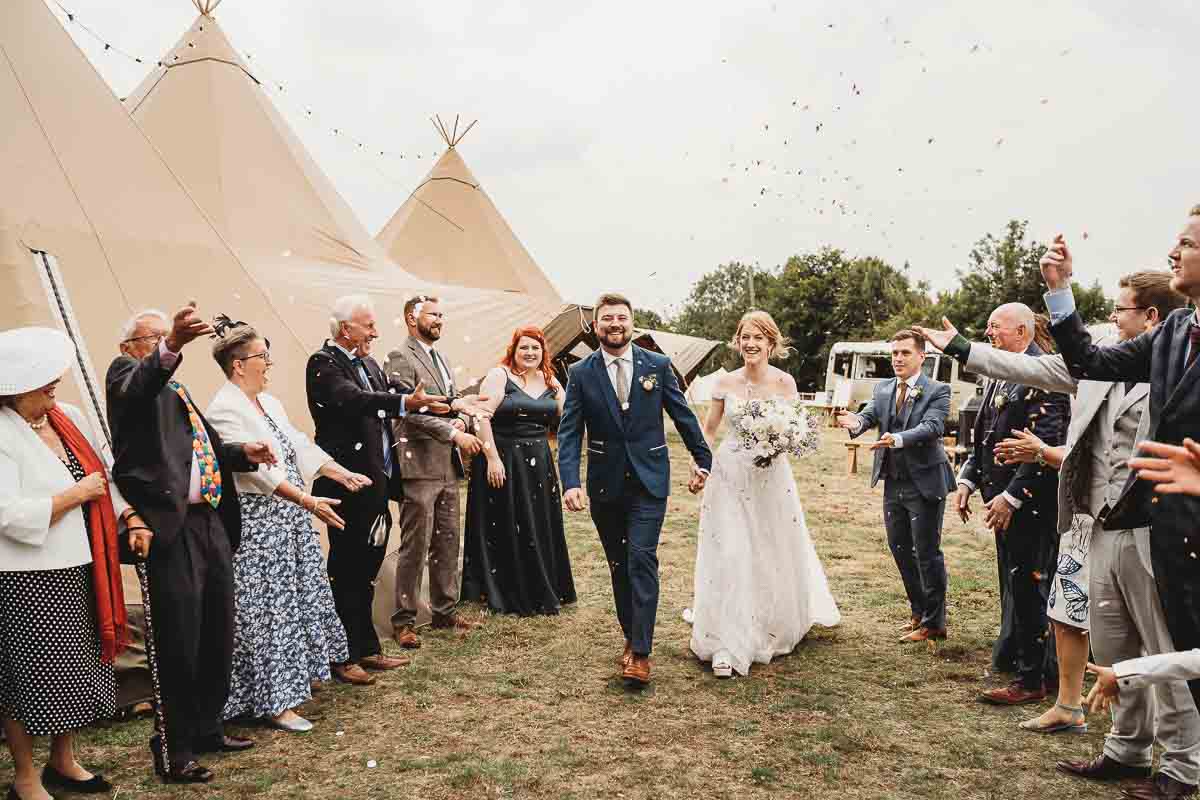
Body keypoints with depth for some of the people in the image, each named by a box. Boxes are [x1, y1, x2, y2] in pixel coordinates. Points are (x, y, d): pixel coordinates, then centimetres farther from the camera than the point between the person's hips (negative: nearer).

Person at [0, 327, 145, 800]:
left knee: (73, 672, 17)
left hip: (78, 569, 7)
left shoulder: (68, 416, 7)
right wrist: (75, 494, -15)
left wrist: (130, 517, 3)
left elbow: (104, 474, 15)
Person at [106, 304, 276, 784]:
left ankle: (206, 729, 31)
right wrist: (171, 348, -46)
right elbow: (138, 388, -27)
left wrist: (244, 453, 5)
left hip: (211, 523, 8)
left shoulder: (176, 391, 22)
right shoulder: (124, 373, -2)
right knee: (179, 645, -2)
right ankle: (174, 751, 12)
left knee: (218, 636, 15)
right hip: (172, 528, -8)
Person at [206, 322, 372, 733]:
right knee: (267, 609, -1)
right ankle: (275, 702, 8)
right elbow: (259, 469, -24)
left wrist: (344, 474, 9)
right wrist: (311, 503, -28)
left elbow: (301, 446, 15)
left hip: (290, 513, 9)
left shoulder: (269, 403, 12)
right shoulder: (225, 410, -16)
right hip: (257, 520, -9)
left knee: (295, 598, 16)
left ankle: (290, 679, 31)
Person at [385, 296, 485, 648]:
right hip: (419, 464, -8)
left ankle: (445, 611, 25)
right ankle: (404, 621, 6)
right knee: (415, 546, -3)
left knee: (447, 544, 14)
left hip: (448, 465, 8)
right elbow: (410, 409, -17)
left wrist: (462, 420, -2)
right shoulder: (400, 358, -8)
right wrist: (454, 434, -20)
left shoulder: (442, 360, 19)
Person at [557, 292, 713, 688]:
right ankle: (631, 637, 28)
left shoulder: (658, 366, 0)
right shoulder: (581, 374, -1)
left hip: (649, 481, -2)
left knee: (642, 560, -10)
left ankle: (641, 653, -7)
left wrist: (702, 459, 13)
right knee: (618, 565, 12)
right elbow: (569, 432, -6)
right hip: (605, 485, 2)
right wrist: (570, 482, -18)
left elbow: (683, 415, 9)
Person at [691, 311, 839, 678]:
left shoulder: (784, 382, -4)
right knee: (727, 558, -6)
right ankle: (726, 646, 0)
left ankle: (772, 631, 37)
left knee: (774, 557, 12)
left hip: (772, 477, 0)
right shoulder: (725, 382, 0)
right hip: (730, 476, 0)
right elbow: (708, 431, 8)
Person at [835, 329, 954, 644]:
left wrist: (898, 439, -42)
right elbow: (870, 415, -6)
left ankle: (933, 622, 15)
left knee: (927, 552, 1)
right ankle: (919, 611, 34)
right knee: (899, 548, 16)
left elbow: (932, 426, -24)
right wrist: (856, 422, -30)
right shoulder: (882, 389, 8)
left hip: (924, 483, -6)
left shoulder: (937, 391, -9)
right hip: (893, 483, 7)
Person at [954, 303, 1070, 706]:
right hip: (1005, 498, 9)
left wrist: (1011, 497, -22)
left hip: (1031, 502, -9)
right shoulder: (999, 375, 13)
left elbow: (1047, 445, -22)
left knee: (1028, 586, -3)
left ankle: (1031, 680, 7)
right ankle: (1014, 655, 32)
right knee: (1013, 583, 18)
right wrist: (967, 480, 9)